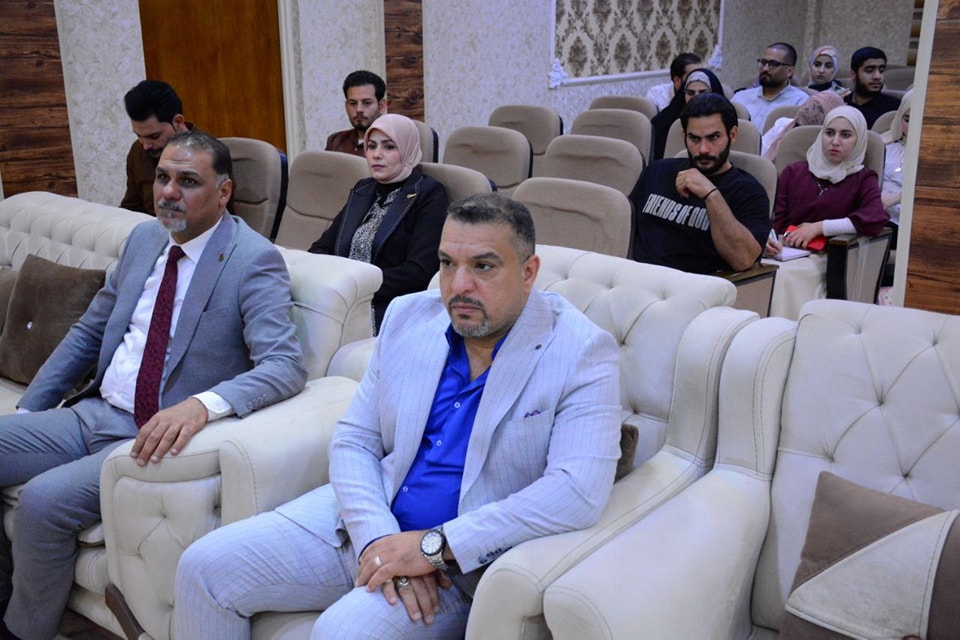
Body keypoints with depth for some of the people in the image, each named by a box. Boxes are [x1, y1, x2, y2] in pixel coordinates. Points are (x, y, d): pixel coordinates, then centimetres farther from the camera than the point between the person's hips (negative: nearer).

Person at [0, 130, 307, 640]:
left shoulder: (254, 262, -14)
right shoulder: (143, 239, 9)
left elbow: (285, 366, -25)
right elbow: (88, 333, 18)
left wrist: (202, 405, -41)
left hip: (160, 437, -8)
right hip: (91, 415, 8)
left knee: (43, 500, -25)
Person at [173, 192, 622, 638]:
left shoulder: (583, 353, -13)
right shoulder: (408, 316, 3)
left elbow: (578, 491, -24)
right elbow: (353, 440, 4)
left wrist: (433, 546, -25)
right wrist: (378, 538, -15)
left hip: (462, 563, -5)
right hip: (366, 520, 6)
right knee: (205, 568, -3)